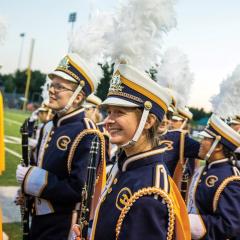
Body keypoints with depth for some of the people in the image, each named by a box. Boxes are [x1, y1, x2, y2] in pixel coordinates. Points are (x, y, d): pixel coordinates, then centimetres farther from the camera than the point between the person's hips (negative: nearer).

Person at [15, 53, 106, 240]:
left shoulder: (86, 135, -20)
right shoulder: (49, 127, 5)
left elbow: (79, 190, -26)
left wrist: (31, 180, -20)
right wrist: (28, 180, -4)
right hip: (39, 222, 8)